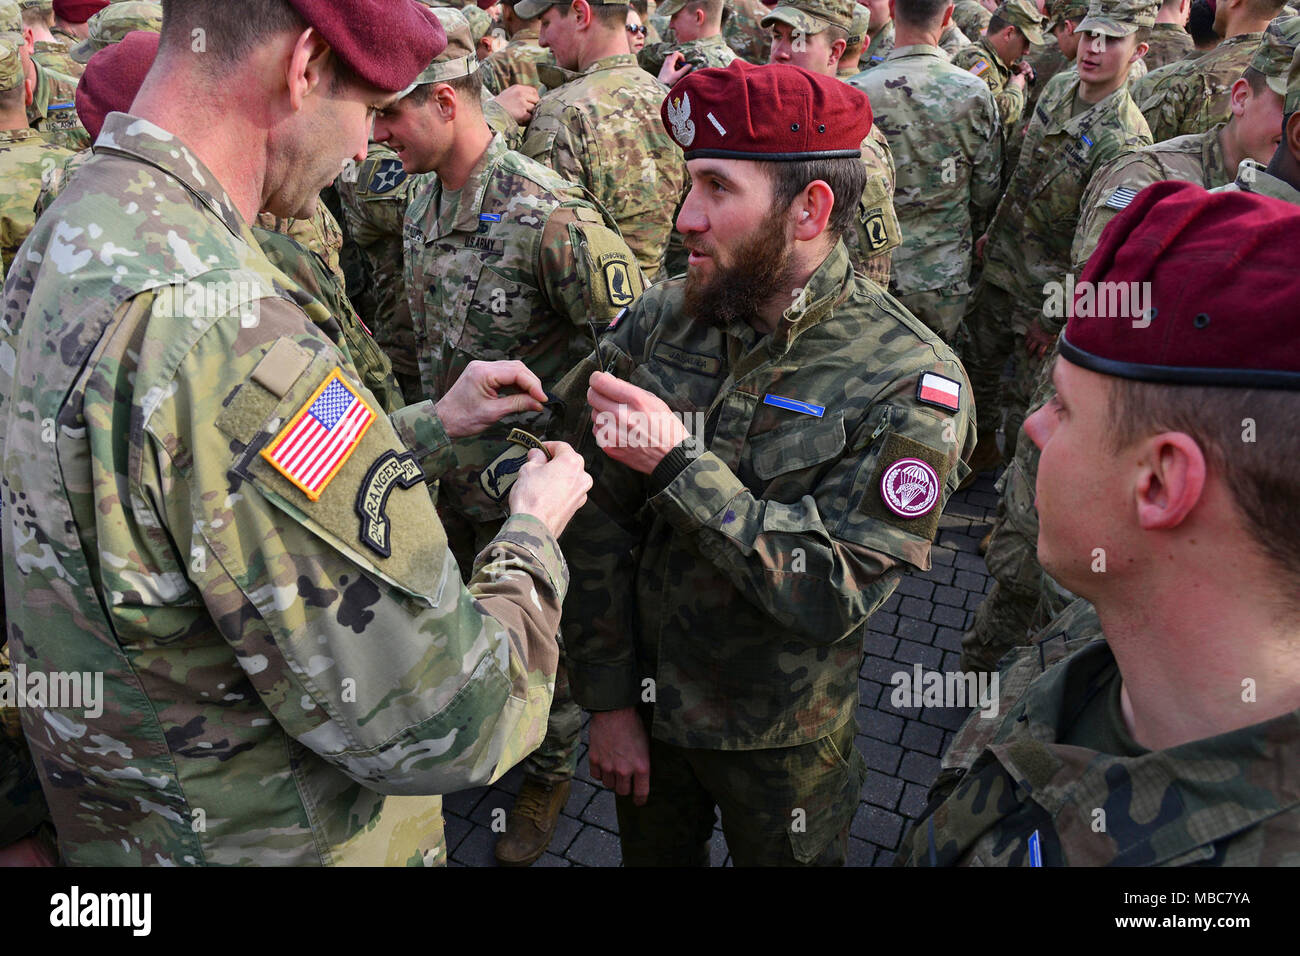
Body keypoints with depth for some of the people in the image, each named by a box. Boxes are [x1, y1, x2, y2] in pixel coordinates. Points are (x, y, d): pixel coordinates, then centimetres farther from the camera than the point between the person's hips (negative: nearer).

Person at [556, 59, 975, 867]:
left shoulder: (911, 382, -21)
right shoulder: (658, 321, -10)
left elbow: (834, 594, -25)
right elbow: (599, 526, -8)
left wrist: (680, 465, -31)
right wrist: (610, 702, -6)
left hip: (784, 745, -3)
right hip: (646, 708, 3)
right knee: (652, 854, 26)